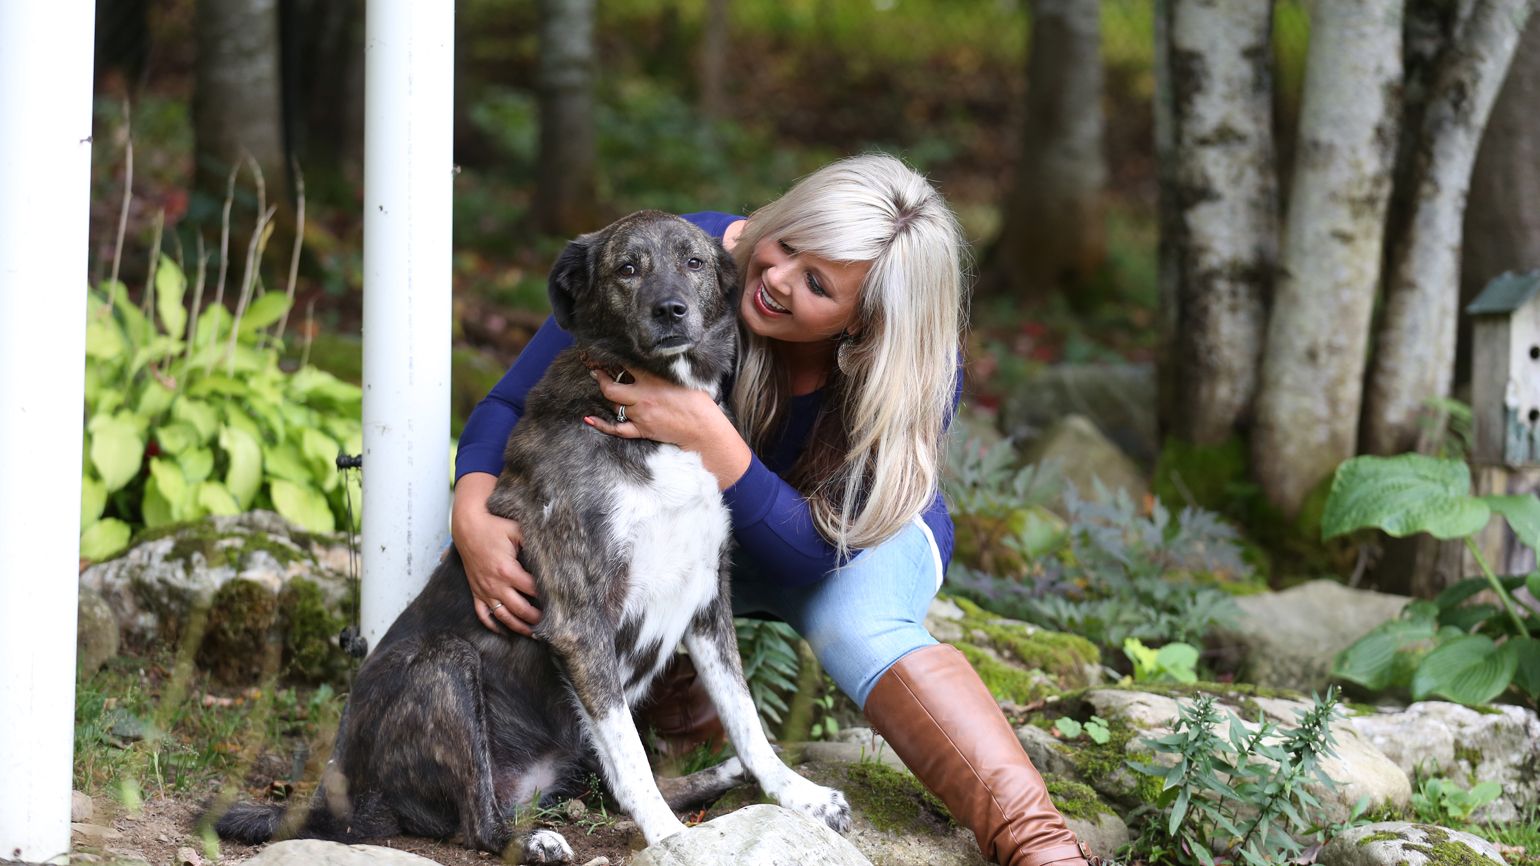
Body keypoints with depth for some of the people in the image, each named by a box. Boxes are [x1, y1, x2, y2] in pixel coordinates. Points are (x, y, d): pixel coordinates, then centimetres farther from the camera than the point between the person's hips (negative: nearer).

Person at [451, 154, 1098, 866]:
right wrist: (474, 515, -42)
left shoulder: (915, 375, -31)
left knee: (858, 624, -37)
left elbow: (816, 550, -35)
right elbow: (512, 404, -22)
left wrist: (707, 437, -50)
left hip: (858, 540, -2)